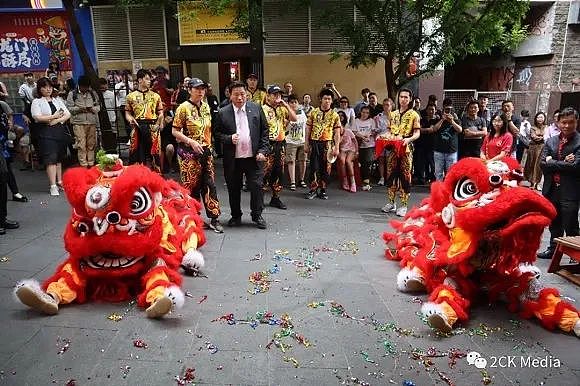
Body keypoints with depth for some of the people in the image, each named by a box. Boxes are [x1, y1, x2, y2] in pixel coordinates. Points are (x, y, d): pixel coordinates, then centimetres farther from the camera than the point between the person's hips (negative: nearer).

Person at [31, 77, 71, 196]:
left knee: (59, 158, 10)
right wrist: (54, 116, -6)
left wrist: (57, 120, -9)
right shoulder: (36, 102, 3)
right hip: (47, 133, -4)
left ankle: (60, 181, 18)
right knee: (51, 159, -10)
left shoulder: (58, 100, 17)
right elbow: (37, 117, -11)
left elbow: (68, 115, 7)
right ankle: (53, 186, -11)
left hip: (61, 131, 5)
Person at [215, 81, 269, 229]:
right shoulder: (223, 113, 1)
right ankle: (236, 216, 27)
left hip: (254, 157, 0)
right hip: (232, 159, 0)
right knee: (234, 188, 10)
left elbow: (264, 131, 5)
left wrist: (263, 150, -3)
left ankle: (257, 215, 19)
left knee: (256, 186, 2)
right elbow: (218, 133, 4)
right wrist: (229, 138, -16)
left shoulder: (256, 108, 3)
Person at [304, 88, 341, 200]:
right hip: (314, 143, 0)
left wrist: (336, 148, -4)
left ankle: (323, 190, 14)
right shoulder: (313, 113, 6)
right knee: (314, 167, -2)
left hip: (327, 143, 0)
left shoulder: (334, 115, 4)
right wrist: (306, 144, 3)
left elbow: (337, 133, 3)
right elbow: (308, 129, 8)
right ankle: (313, 189, 7)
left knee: (325, 168, 4)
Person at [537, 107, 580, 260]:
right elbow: (542, 163, -3)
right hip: (551, 190, 5)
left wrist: (553, 162, -11)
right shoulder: (551, 141, 8)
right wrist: (563, 163, -13)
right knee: (554, 224, 20)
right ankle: (553, 249, 35)